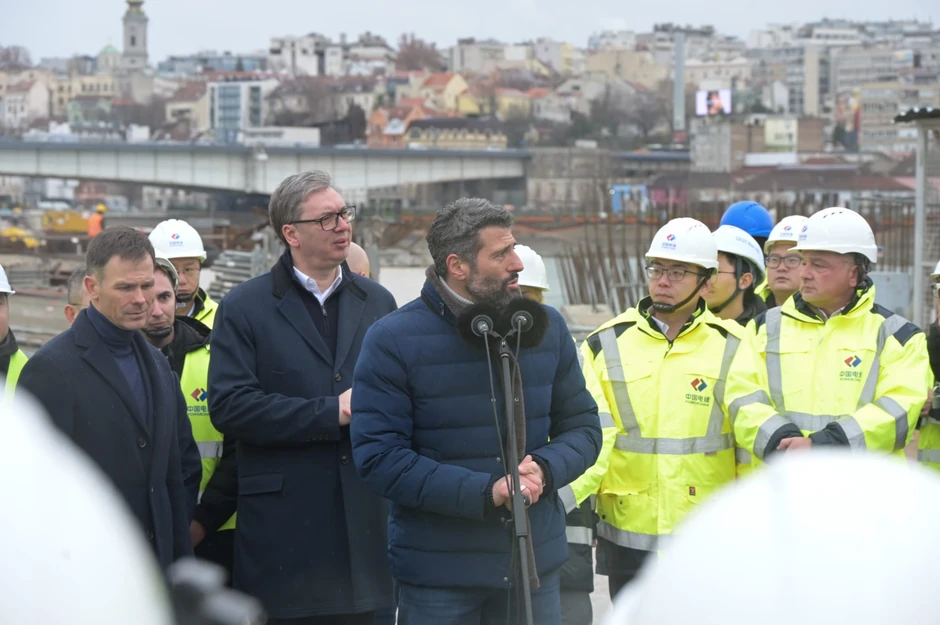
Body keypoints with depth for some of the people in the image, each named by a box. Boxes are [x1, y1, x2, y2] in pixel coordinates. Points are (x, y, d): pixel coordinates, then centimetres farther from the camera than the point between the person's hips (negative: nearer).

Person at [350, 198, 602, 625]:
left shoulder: (546, 326, 5)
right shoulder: (393, 340, -8)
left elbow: (582, 427, 12)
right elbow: (378, 457, -13)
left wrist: (545, 469, -11)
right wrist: (484, 493, -20)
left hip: (537, 563, 4)